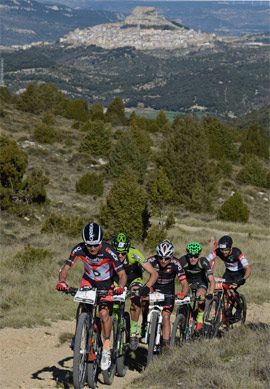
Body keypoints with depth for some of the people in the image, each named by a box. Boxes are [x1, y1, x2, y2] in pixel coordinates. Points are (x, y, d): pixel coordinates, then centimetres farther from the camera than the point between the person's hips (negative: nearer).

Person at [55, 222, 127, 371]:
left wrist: (120, 287, -47)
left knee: (104, 313, -18)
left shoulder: (108, 251, -30)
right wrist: (62, 282, -41)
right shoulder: (79, 250, -24)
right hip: (89, 280, 2)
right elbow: (65, 269, -21)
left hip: (106, 283, -2)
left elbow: (122, 275, -26)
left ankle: (106, 349, -4)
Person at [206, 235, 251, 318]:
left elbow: (248, 269, -39)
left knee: (231, 290, -26)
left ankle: (239, 307, 2)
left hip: (239, 273, -4)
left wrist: (243, 280, -55)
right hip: (228, 272, 4)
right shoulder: (218, 252, -23)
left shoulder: (236, 252, -33)